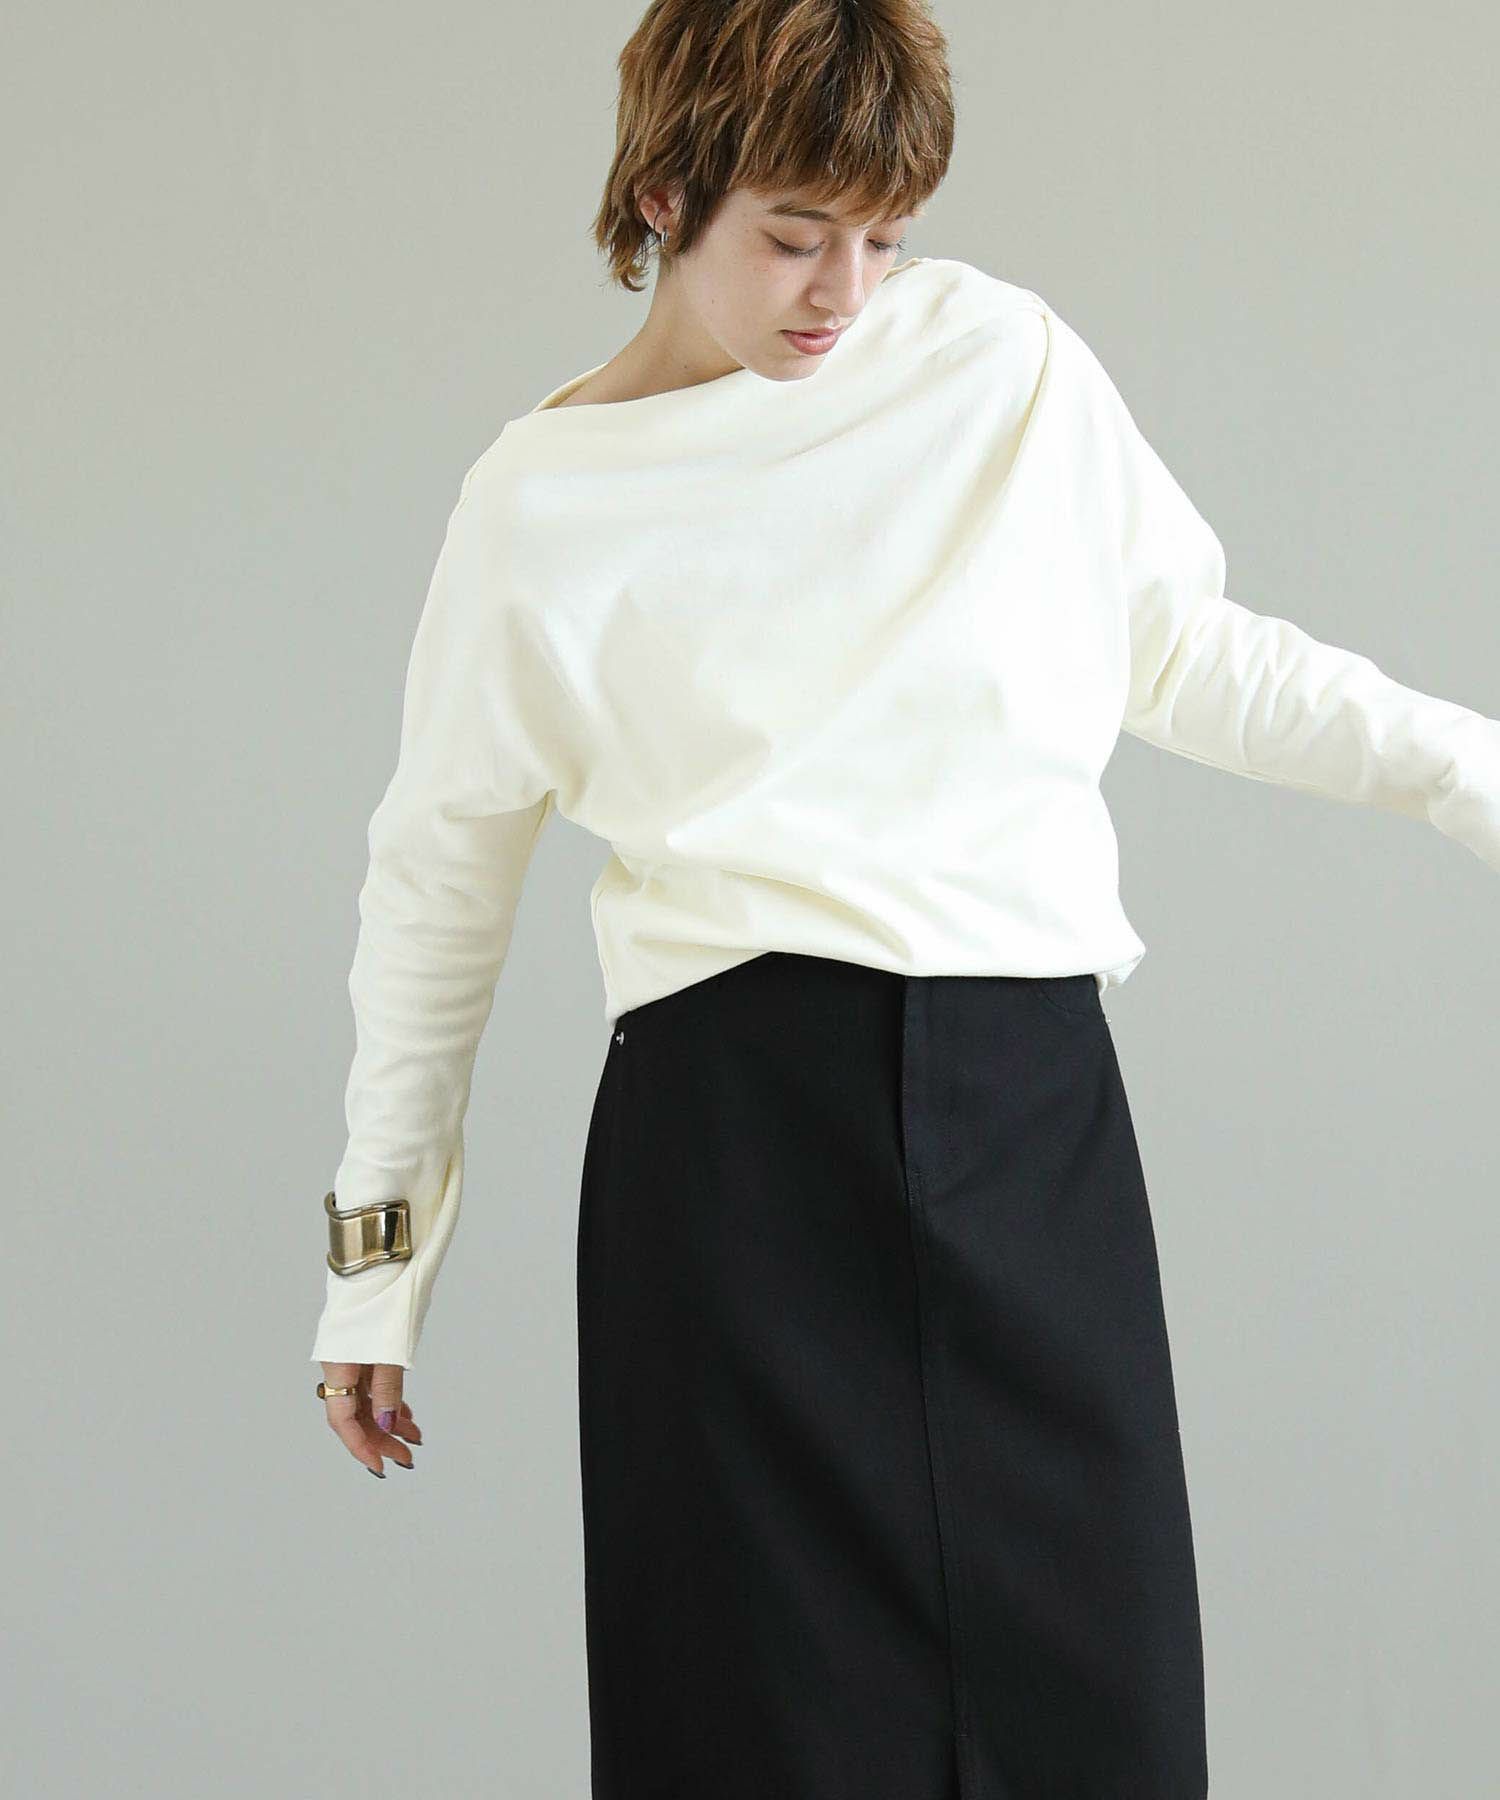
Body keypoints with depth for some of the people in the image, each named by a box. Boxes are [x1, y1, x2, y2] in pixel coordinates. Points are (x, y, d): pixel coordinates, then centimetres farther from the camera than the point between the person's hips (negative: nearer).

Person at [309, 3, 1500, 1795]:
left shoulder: (1007, 362, 7)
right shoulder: (545, 502, 4)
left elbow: (1187, 652, 19)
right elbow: (439, 875, 11)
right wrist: (375, 1250, 12)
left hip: (1034, 1105, 2)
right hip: (734, 1115, -2)